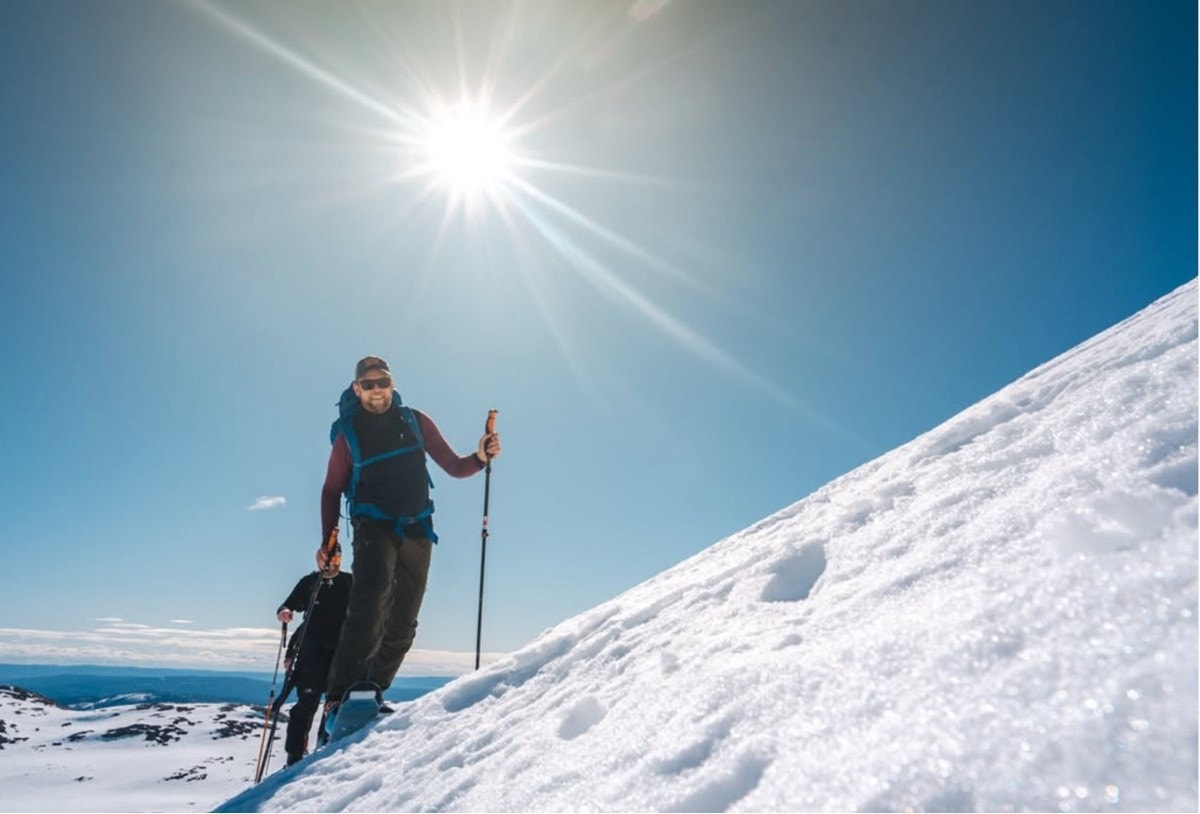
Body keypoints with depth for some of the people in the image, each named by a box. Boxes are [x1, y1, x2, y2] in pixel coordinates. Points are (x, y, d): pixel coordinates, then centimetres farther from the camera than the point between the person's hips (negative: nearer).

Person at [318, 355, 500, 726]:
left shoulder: (415, 421, 7)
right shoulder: (348, 433, 4)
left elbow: (453, 466, 9)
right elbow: (331, 490, 9)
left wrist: (480, 458, -12)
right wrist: (328, 541, -2)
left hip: (417, 531, 3)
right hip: (375, 526, -3)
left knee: (401, 625, 3)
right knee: (369, 602, -26)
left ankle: (371, 695, 16)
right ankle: (340, 697, -25)